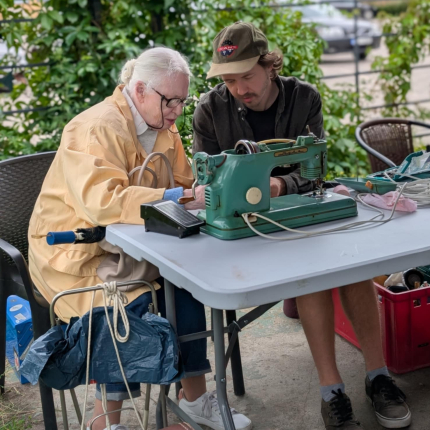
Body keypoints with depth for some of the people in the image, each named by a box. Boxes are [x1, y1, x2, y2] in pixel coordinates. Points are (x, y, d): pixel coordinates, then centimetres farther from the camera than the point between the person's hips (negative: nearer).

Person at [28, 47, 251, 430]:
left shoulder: (163, 127, 7)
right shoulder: (96, 129, -20)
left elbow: (182, 185, 11)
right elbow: (102, 200, -35)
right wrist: (178, 198, -40)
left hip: (126, 244, 7)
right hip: (76, 251, -7)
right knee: (129, 300, -31)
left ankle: (195, 397, -5)